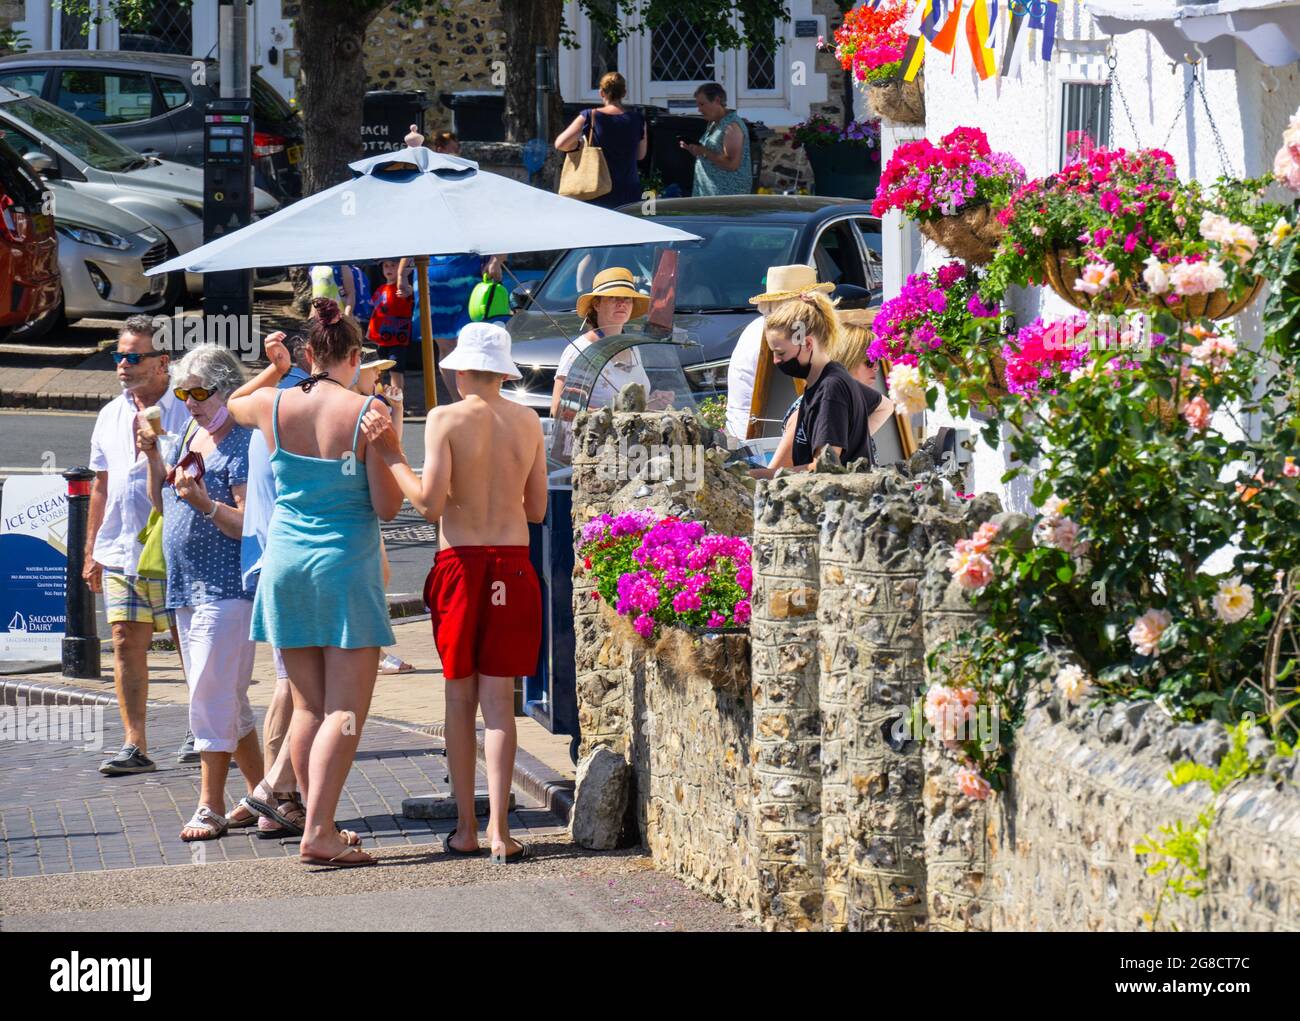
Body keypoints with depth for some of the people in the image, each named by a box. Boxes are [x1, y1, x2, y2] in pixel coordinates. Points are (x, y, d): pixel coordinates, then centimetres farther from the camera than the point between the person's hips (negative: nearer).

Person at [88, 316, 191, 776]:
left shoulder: (186, 413, -6)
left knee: (190, 644, 1)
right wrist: (91, 551, 17)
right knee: (127, 644, 1)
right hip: (120, 552, 5)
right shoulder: (111, 416, 13)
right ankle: (134, 746, 2)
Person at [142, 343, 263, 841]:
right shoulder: (192, 435, 14)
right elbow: (164, 504, 20)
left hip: (227, 589, -9)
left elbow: (252, 524, -18)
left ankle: (210, 805, -8)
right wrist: (153, 457, 7)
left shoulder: (242, 444, -12)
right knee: (227, 698, 14)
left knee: (212, 693, -11)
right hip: (187, 588, 9)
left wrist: (206, 504, -32)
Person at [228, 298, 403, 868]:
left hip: (286, 564, 5)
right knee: (345, 710, -4)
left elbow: (232, 405, 25)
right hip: (346, 565, -5)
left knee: (308, 706, 11)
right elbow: (387, 506, -9)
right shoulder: (366, 413, -11)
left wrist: (273, 371, 29)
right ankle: (318, 832, -14)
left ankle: (317, 827, 14)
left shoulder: (274, 405, 0)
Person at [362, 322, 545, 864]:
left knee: (460, 697, 8)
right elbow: (537, 510, 11)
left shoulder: (446, 420, -6)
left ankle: (465, 829, 10)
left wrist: (391, 455, -3)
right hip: (513, 564, 2)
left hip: (461, 562, -2)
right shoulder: (528, 422, 5)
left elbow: (431, 504, -13)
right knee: (499, 699, 2)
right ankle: (498, 830, -5)